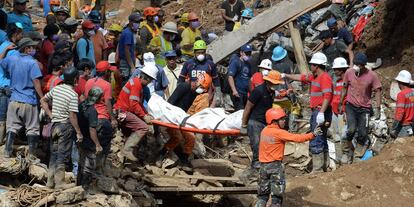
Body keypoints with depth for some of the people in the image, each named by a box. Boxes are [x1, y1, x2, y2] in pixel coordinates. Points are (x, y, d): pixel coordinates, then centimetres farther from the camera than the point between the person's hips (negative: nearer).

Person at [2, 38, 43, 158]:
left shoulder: (11, 59, 4)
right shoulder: (32, 63, -12)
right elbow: (36, 83, -15)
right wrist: (43, 99, -10)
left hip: (14, 100, 5)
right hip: (29, 101, -5)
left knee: (12, 128, 8)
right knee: (32, 129, 5)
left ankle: (7, 153, 4)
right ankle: (31, 155, 5)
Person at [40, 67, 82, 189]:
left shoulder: (56, 89, 4)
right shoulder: (73, 95, -16)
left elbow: (43, 101, 13)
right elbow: (72, 116, -19)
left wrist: (50, 115, 13)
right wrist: (79, 132, -13)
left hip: (54, 124, 6)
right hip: (66, 126, -6)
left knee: (54, 154, 14)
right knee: (62, 156, -2)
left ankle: (50, 182, 18)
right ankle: (59, 184, -1)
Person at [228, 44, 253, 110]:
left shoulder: (248, 64, 17)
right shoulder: (235, 62, -7)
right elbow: (230, 76, -15)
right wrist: (234, 90, -24)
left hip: (246, 92, 8)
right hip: (237, 92, -8)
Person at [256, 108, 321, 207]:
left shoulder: (264, 131, 5)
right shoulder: (279, 133, -15)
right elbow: (297, 138, -20)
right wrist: (313, 134, -20)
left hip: (263, 165, 6)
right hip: (275, 165, -6)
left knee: (263, 195, 14)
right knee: (277, 194, 2)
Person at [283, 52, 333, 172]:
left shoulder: (325, 78, -14)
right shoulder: (315, 77, 17)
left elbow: (327, 96, -23)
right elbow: (301, 77, 31)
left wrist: (321, 113, -30)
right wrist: (286, 76, 35)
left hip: (321, 112, -11)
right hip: (316, 112, 11)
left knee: (316, 142, -12)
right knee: (321, 141, 15)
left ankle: (317, 169, -11)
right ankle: (324, 167, 23)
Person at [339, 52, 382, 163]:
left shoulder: (372, 75, -11)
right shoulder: (349, 72, -6)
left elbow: (377, 91, -6)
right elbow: (344, 88, 8)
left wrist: (378, 108, -12)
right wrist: (340, 104, 12)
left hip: (364, 108, 0)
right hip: (351, 106, 0)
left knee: (362, 133, -4)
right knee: (351, 129, -19)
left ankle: (357, 155, 21)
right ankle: (346, 151, 3)